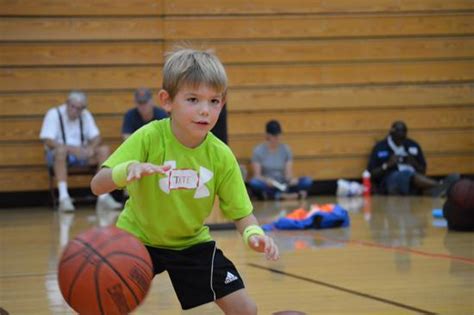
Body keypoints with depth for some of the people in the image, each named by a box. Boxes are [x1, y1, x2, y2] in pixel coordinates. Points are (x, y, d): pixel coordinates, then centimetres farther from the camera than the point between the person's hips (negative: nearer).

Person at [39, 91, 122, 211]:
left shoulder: (85, 115, 5)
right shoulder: (54, 114, -10)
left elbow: (96, 137, 2)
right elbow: (48, 141, -19)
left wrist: (91, 148, -22)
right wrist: (71, 148, -31)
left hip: (81, 154, 5)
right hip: (57, 155, -5)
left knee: (104, 150, -18)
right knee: (61, 150, -38)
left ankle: (103, 197, -23)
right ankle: (64, 198, -45)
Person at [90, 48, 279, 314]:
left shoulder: (221, 156, -17)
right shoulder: (149, 138, -25)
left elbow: (241, 212, -9)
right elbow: (97, 186, -29)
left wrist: (253, 233, -33)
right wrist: (128, 169, -51)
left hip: (192, 242, 2)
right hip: (138, 238, -2)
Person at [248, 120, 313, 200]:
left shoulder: (286, 149, 6)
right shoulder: (258, 151, -1)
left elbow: (288, 173, 0)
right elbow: (257, 175, -7)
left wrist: (291, 178, -24)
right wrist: (266, 180, -29)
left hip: (282, 185, 3)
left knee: (307, 181, -22)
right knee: (253, 182, -37)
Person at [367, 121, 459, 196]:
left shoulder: (413, 146, 14)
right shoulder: (380, 148, 4)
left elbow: (423, 171, 17)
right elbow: (371, 175, 2)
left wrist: (414, 164, -4)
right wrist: (387, 165, -12)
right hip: (389, 183, -4)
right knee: (407, 175, -35)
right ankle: (441, 186, -57)